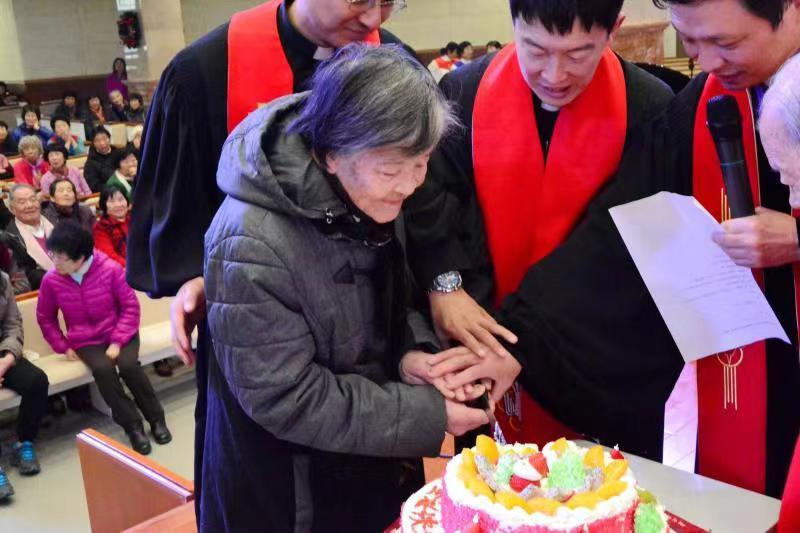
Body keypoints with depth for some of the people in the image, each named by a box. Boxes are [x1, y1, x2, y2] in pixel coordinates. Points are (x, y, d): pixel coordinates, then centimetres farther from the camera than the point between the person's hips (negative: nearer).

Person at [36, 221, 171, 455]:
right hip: (85, 341, 1)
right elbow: (45, 317, 9)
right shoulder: (51, 280, -8)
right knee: (103, 368, -30)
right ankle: (132, 425, -17)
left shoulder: (110, 269, -14)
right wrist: (63, 346, 1)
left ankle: (156, 418, -9)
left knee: (128, 364, -30)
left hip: (119, 333, -1)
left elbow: (130, 306, -8)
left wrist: (118, 341, -16)